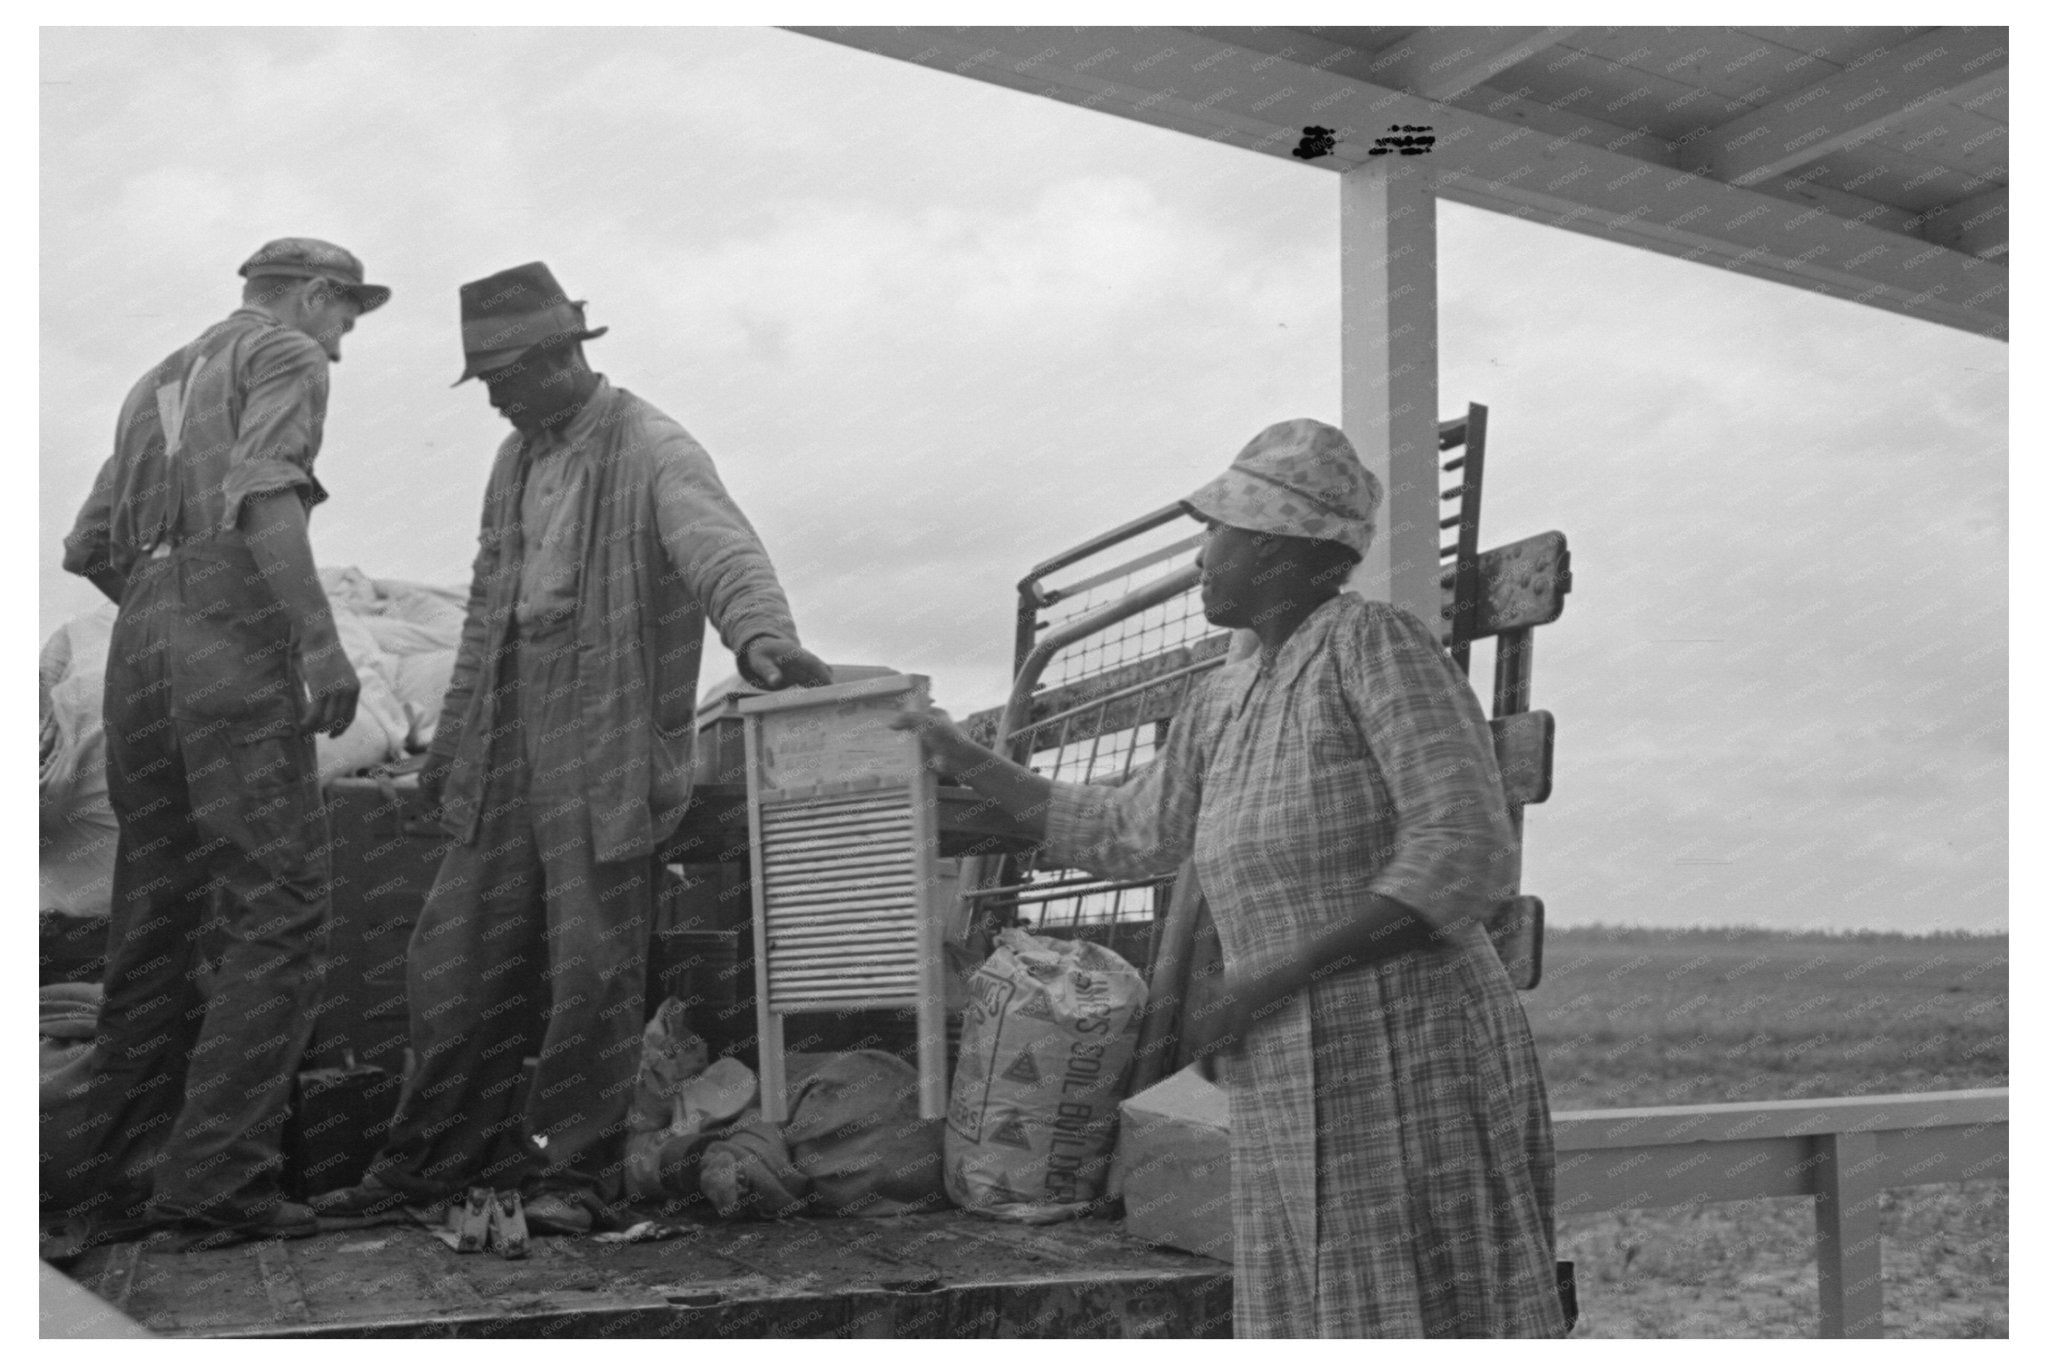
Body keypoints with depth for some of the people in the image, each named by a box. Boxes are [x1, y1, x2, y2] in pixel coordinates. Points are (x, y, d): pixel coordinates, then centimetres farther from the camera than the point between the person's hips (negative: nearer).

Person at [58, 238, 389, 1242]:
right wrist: (322, 639, -20)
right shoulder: (286, 354, 5)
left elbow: (89, 547, 26)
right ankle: (217, 1169, -18)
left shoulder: (160, 380, 30)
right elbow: (261, 492, -14)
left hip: (140, 641, 9)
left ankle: (127, 1170, 12)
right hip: (235, 637, -8)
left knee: (157, 912, 10)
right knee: (280, 902, -11)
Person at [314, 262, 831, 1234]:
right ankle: (442, 1157, 24)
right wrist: (453, 743, 21)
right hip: (512, 744, 7)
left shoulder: (654, 453, -10)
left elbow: (720, 546, -29)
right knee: (458, 954, 9)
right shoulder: (519, 457, 15)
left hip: (609, 749, -7)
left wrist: (761, 632, -51)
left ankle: (576, 1175, 11)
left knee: (594, 965, -3)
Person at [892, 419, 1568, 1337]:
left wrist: (1277, 981, -18)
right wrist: (966, 763, 28)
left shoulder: (1373, 640, -10)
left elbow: (1468, 855, -18)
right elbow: (1128, 838, 27)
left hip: (1412, 1066, -8)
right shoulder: (1226, 701, 14)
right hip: (1295, 1090, 8)